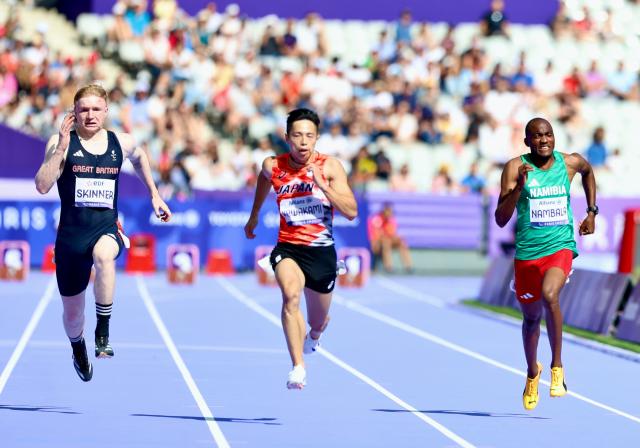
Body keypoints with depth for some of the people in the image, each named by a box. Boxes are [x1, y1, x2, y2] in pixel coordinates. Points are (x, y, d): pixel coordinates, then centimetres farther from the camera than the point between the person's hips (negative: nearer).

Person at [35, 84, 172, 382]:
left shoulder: (121, 143, 3)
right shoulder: (61, 142, -5)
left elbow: (139, 157, 28)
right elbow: (42, 185, -17)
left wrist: (154, 195, 26)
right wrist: (61, 148, -24)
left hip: (107, 229, 0)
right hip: (71, 234, 0)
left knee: (104, 255, -39)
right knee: (72, 312, 13)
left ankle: (103, 332, -28)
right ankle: (78, 347, 49)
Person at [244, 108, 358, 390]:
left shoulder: (330, 166, -8)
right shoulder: (273, 166, -4)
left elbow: (351, 212, -13)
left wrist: (323, 185, -24)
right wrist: (254, 215, 36)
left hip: (321, 251, 1)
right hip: (288, 247, -1)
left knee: (317, 321, 17)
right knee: (291, 294, -33)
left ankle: (313, 335, 58)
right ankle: (298, 367, -37)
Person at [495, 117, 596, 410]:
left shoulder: (570, 163, -1)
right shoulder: (516, 168, -8)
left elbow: (588, 171, 27)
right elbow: (500, 220, -13)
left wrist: (592, 212, 18)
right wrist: (518, 187, -26)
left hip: (560, 246, -1)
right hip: (527, 252, 1)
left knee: (549, 295, -30)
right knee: (532, 317, 15)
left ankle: (557, 367, -15)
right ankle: (532, 372, 44)